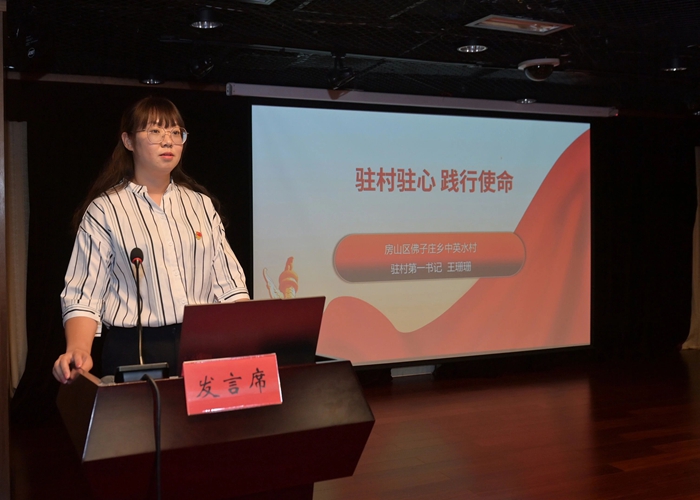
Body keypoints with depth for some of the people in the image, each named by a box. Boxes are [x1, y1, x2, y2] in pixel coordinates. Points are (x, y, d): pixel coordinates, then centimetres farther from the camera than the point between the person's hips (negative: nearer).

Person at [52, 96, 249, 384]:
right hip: (135, 352, -3)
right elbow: (84, 296, -4)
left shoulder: (201, 204, 11)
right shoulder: (105, 210, -1)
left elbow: (228, 285, 8)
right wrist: (78, 351, -21)